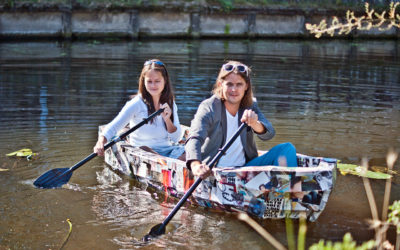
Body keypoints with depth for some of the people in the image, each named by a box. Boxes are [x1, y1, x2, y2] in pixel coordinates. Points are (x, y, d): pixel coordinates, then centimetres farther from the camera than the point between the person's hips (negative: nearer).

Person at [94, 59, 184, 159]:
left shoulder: (170, 104, 9)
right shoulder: (137, 104, -7)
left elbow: (176, 139, 9)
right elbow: (114, 126, -18)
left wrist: (167, 120, -9)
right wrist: (101, 141, -39)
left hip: (168, 150, 2)